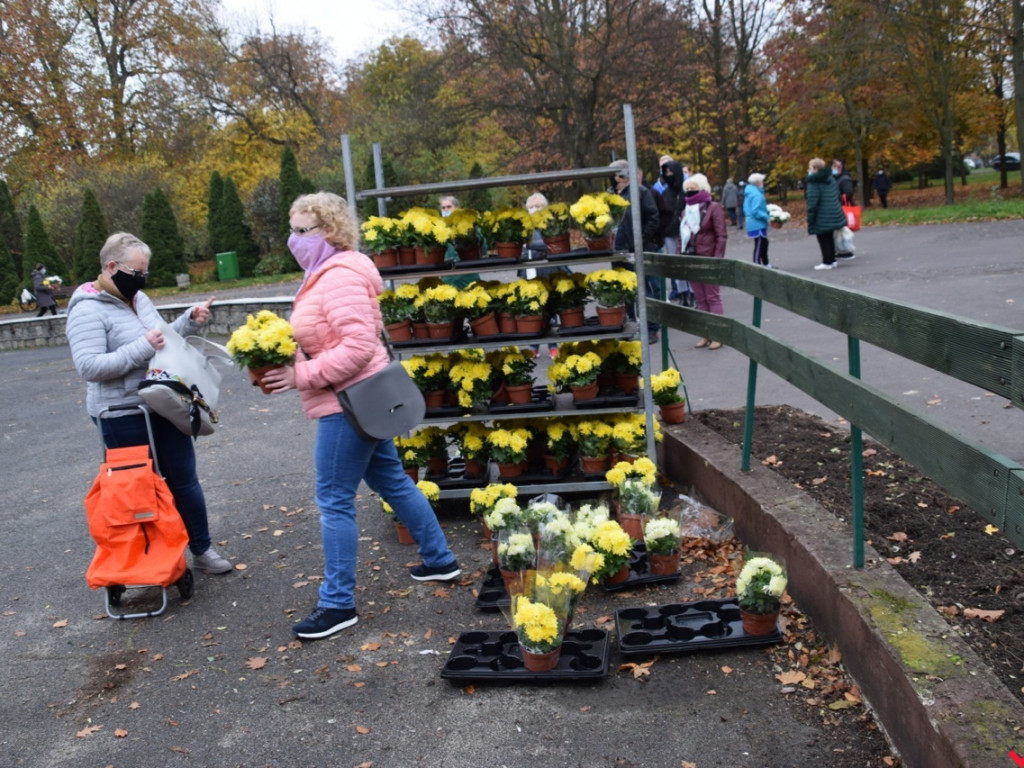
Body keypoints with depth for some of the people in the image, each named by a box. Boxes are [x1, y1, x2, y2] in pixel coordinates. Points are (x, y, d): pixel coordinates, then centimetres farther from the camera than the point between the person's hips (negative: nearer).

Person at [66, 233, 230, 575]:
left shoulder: (139, 299, 9)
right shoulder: (88, 311, -14)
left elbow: (162, 341, 18)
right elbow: (88, 366, -23)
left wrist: (190, 321, 1)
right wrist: (142, 348, -27)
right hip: (123, 417, -7)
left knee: (184, 479, 13)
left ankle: (202, 549, 27)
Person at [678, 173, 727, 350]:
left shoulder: (713, 208, -6)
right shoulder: (686, 211, 14)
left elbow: (721, 236, -10)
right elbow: (681, 236, 17)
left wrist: (717, 259, -17)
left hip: (708, 260, -6)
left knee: (713, 298, -2)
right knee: (700, 300, 9)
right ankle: (706, 334, 15)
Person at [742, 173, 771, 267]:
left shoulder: (750, 193, 11)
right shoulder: (757, 194, -20)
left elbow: (745, 208, 20)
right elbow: (755, 211, -26)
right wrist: (767, 217, -20)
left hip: (753, 224, 11)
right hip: (758, 225, -11)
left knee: (764, 243, 22)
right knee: (759, 246, -5)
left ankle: (766, 264, 34)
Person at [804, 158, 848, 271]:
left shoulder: (813, 182, -17)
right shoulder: (830, 179, 10)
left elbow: (812, 202, -21)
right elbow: (837, 195, 16)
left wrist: (810, 219, -16)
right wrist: (837, 210, 23)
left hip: (821, 218, -8)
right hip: (834, 214, 8)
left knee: (823, 240, 1)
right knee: (829, 238, 17)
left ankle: (827, 262, 4)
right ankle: (832, 260, 23)